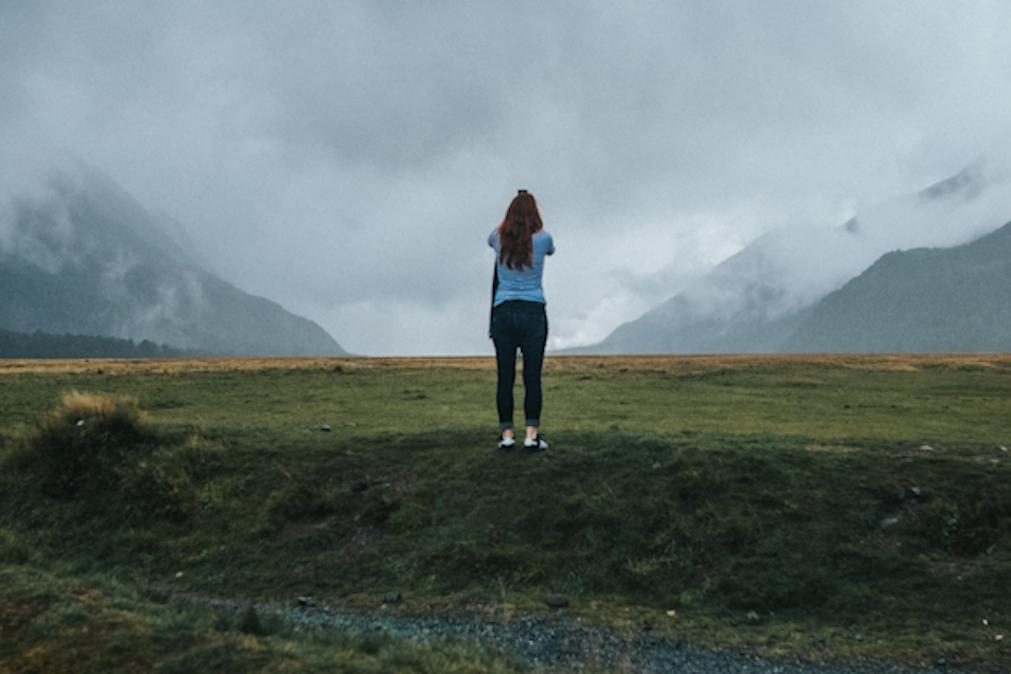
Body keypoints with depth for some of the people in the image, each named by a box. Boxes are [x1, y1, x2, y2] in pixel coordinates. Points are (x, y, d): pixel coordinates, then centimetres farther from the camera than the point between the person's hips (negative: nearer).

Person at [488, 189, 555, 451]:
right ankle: (531, 434, -4)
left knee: (505, 376, 4)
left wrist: (511, 224, 40)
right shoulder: (542, 239, -3)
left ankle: (507, 434, 7)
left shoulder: (498, 239, 2)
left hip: (503, 313, 2)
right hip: (533, 313, -2)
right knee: (532, 376, -1)